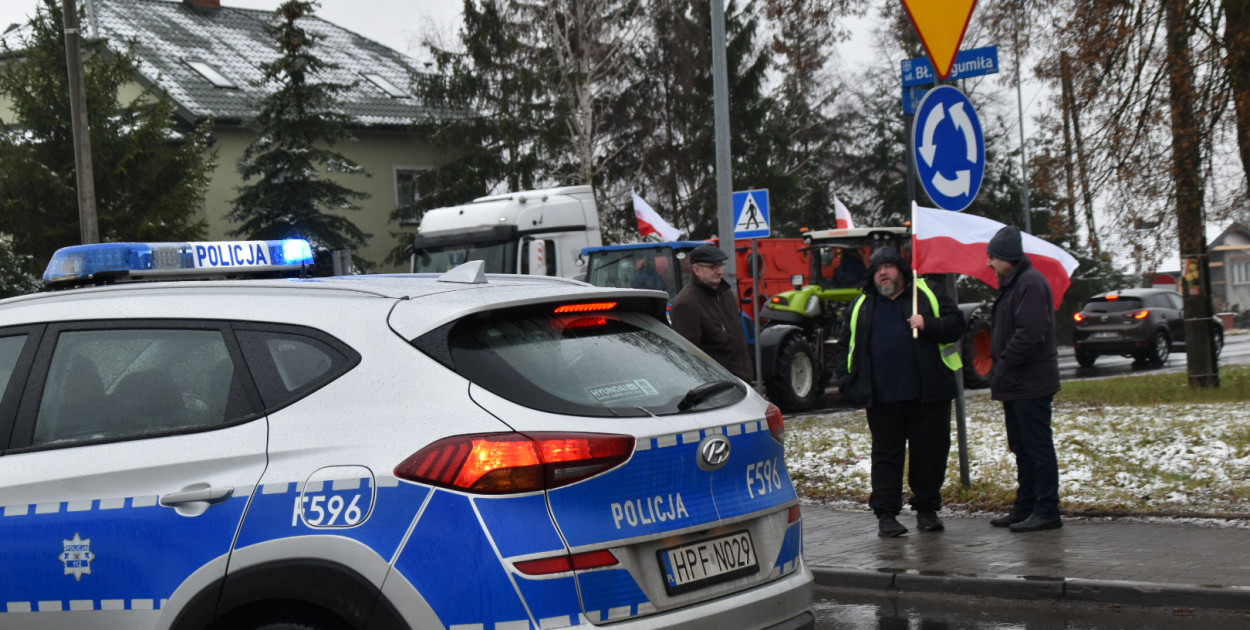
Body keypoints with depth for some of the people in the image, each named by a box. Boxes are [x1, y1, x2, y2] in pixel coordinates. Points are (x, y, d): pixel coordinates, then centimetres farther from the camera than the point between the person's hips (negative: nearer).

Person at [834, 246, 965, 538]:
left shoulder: (928, 294, 10)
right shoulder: (862, 307, 15)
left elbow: (956, 323, 3)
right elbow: (844, 346, 18)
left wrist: (928, 326, -15)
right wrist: (845, 380, 5)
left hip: (928, 394, -1)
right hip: (882, 398, 1)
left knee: (931, 452, 4)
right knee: (886, 455, 2)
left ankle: (927, 510, 17)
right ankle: (886, 515, 7)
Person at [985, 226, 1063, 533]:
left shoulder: (1031, 283, -16)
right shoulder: (1012, 283, 17)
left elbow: (1029, 334, -24)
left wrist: (1002, 369, -18)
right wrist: (999, 376, 13)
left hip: (1031, 382, -10)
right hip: (1015, 383, 10)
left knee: (1038, 447, -6)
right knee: (1022, 447, 14)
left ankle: (1047, 510, -3)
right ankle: (1025, 507, 21)